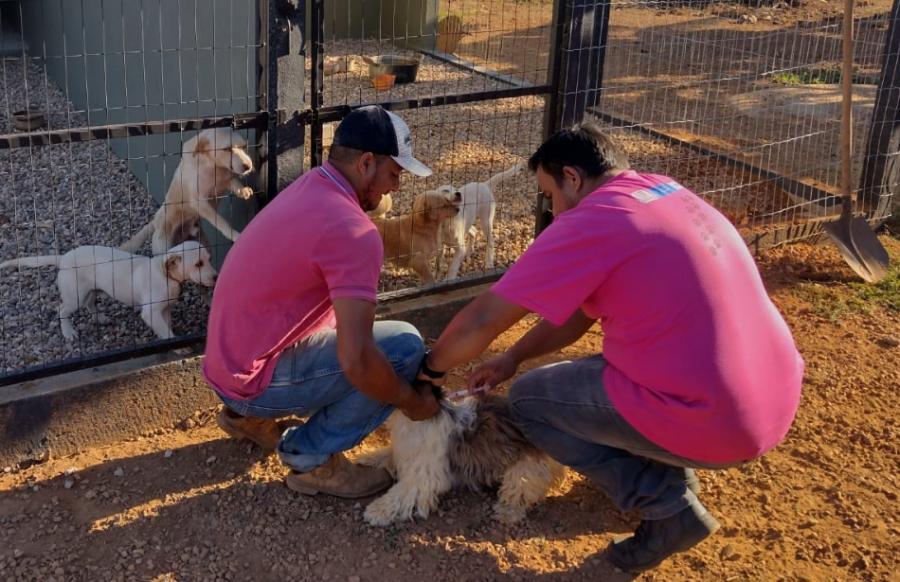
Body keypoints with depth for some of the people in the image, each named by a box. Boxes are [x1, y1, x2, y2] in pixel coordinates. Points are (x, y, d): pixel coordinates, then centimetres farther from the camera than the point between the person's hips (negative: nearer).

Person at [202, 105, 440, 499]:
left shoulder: (309, 189, 7)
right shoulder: (352, 230, -23)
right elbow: (357, 360, -29)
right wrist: (410, 401, -12)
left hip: (229, 363, 9)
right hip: (255, 379, -9)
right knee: (404, 345, -13)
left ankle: (249, 415, 22)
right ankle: (312, 458, -1)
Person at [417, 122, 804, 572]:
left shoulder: (588, 222, -13)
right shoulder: (665, 193, 13)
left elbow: (482, 320, -8)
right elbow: (583, 306, 20)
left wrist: (431, 368, 10)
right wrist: (513, 358, 19)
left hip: (712, 423, -9)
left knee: (527, 400, 8)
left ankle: (668, 506, 3)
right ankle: (670, 464, 19)